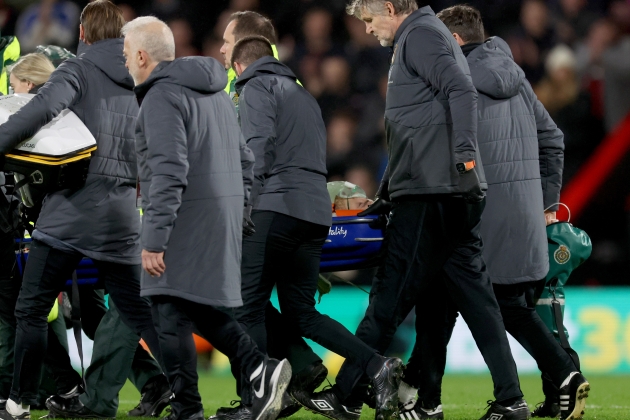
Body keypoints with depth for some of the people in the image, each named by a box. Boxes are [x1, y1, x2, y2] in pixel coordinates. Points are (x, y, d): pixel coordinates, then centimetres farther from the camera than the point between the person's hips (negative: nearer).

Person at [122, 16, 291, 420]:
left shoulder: (162, 96, -13)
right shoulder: (213, 92, 17)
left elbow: (169, 172, -22)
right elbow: (245, 159, 21)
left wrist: (153, 240, -21)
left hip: (185, 224, -9)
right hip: (223, 218, 9)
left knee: (172, 316, -3)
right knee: (200, 308, 16)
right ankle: (260, 368, -1)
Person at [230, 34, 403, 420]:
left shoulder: (257, 87, 5)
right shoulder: (304, 95, 30)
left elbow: (259, 142, -13)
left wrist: (247, 201, -19)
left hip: (276, 210, -8)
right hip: (317, 212, 8)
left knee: (247, 312, -4)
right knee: (301, 314, 12)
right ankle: (376, 366, -4)